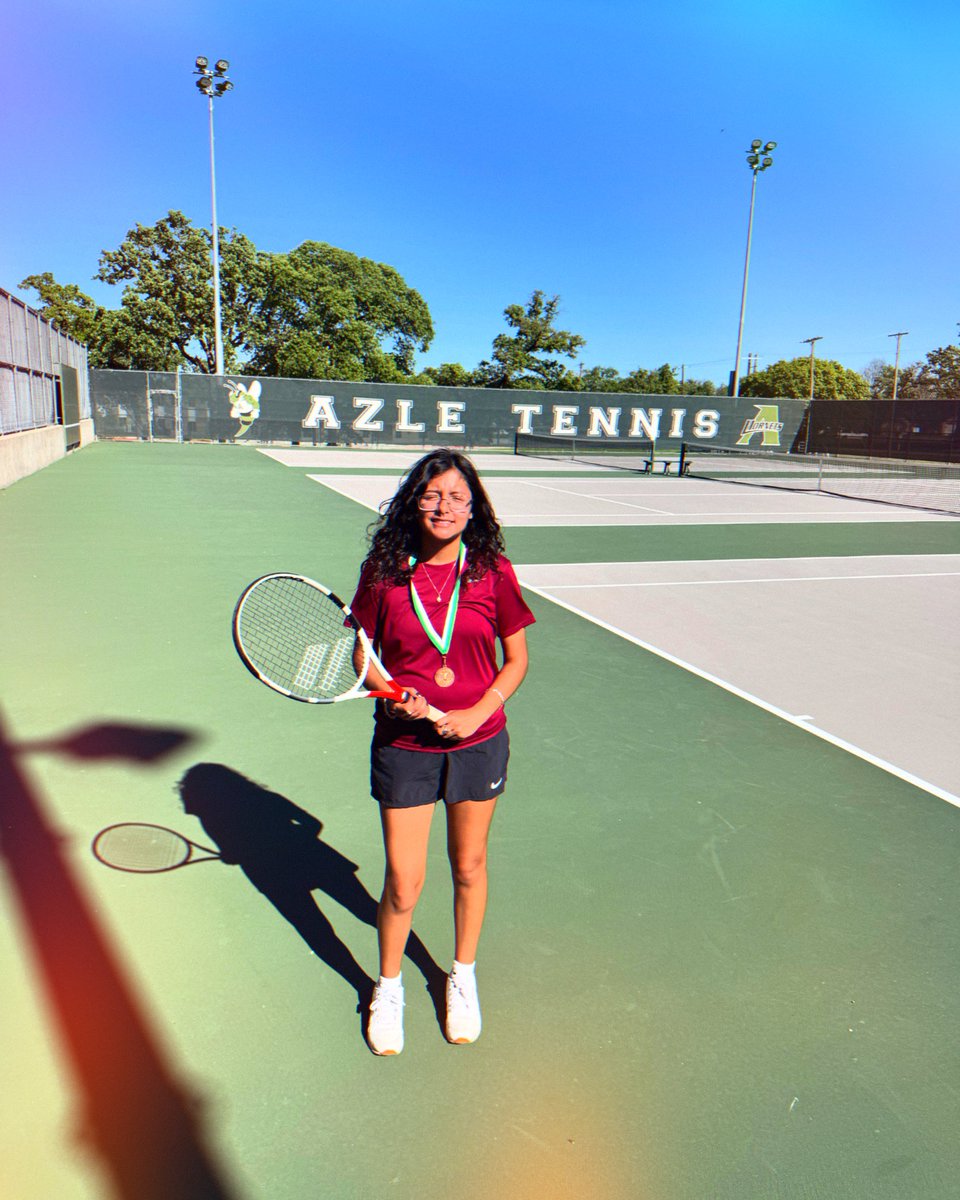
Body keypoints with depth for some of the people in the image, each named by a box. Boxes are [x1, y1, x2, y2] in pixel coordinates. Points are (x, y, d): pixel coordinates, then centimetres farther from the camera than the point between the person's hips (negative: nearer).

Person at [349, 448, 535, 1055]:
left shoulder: (493, 572, -7)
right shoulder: (384, 571, -7)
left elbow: (517, 660, 1)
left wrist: (479, 711, -13)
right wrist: (395, 697, -16)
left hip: (479, 743, 1)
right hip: (404, 744, -1)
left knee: (469, 867, 17)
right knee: (403, 883, 5)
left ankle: (463, 978, 44)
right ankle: (388, 987, 35)